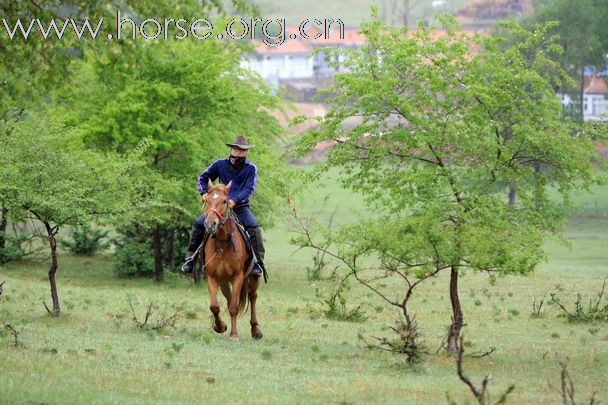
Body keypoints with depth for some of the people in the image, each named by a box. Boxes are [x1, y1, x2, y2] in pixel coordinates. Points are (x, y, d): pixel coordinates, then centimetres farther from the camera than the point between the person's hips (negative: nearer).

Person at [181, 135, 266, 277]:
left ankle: (259, 261, -22)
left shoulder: (251, 169, -4)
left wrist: (235, 200, -30)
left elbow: (249, 188, -16)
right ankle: (190, 257, 1)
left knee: (253, 227, -28)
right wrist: (204, 193, -10)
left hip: (240, 207, -2)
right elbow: (203, 178, 10)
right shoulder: (220, 164, 2)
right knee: (198, 224, -12)